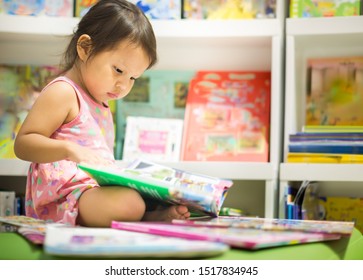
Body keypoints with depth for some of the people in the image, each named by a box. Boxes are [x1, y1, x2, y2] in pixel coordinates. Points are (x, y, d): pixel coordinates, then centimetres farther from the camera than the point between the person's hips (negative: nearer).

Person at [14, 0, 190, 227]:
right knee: (129, 204, -37)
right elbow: (22, 143, -12)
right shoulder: (62, 93, -5)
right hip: (66, 196, -10)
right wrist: (70, 149, -30)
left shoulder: (100, 105, 27)